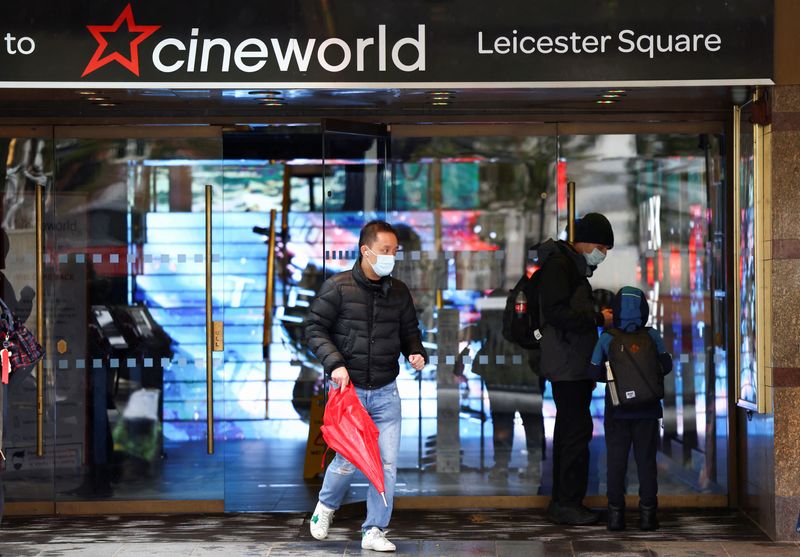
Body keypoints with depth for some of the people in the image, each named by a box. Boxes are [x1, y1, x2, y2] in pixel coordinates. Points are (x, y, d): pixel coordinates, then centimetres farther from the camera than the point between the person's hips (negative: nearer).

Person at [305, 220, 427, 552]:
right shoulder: (337, 287, -6)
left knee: (387, 462, -3)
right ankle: (326, 505, 31)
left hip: (385, 392, 4)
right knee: (349, 460, -1)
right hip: (348, 388, -4)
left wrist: (416, 353, -4)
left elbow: (410, 331, 18)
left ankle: (374, 531, 8)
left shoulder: (398, 292, 7)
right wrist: (334, 363, -16)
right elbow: (314, 328, -4)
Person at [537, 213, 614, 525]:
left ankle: (562, 502, 17)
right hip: (567, 367, -11)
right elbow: (556, 312, -21)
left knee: (569, 430, 12)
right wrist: (598, 318, -16)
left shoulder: (575, 266, 20)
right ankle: (568, 503, -8)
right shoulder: (558, 264, -11)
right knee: (577, 430, -11)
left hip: (574, 367, 11)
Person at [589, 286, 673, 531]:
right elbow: (666, 365, 1)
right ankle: (647, 512, 6)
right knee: (646, 459, 7)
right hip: (647, 410, 0)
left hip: (617, 410, 0)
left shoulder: (606, 339, -6)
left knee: (616, 460, 5)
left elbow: (595, 372, -1)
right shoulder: (652, 336, -4)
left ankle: (616, 513, 4)